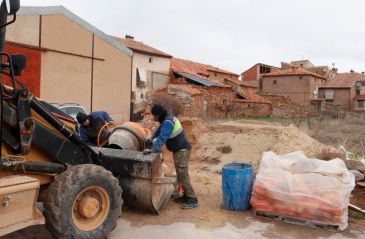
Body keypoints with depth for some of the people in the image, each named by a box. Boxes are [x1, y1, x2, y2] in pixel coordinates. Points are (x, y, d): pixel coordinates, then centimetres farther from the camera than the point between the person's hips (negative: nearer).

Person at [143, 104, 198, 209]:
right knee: (180, 174, 16)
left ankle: (192, 200, -5)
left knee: (182, 175, -10)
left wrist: (153, 149, -38)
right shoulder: (166, 119, 9)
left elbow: (162, 138, -33)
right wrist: (151, 137, 18)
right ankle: (186, 196, 25)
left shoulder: (168, 122, -22)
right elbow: (160, 129, 27)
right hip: (179, 149, 10)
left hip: (182, 150, -10)